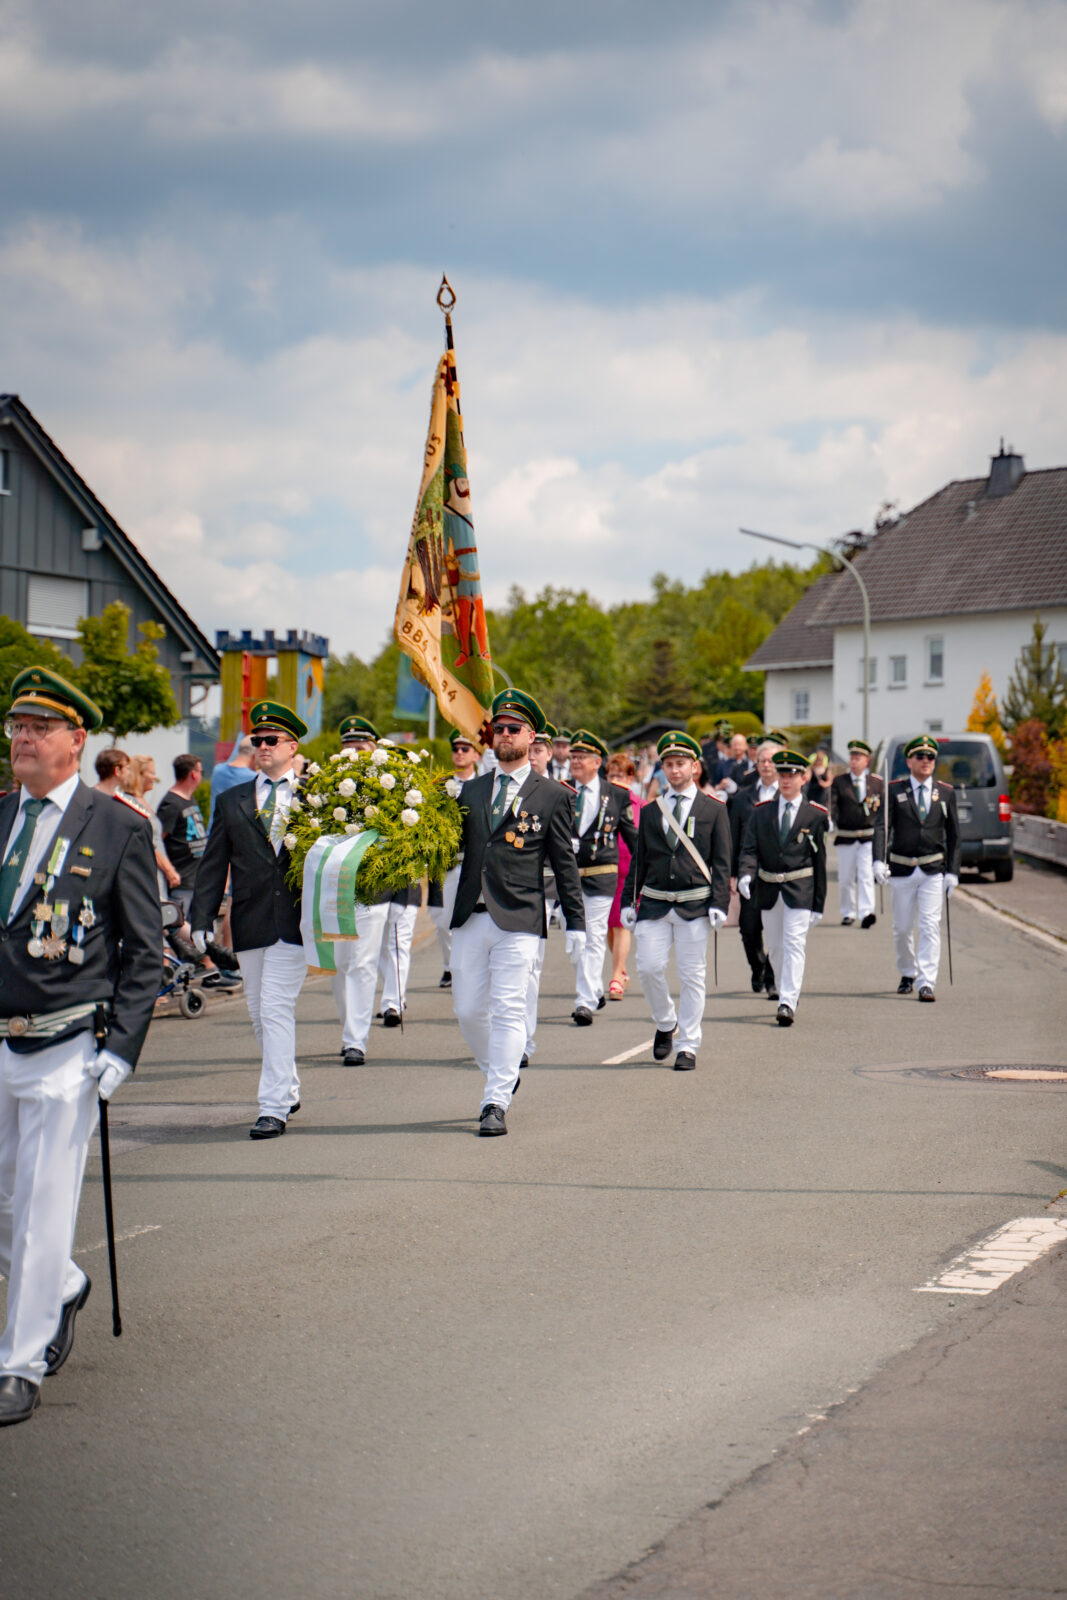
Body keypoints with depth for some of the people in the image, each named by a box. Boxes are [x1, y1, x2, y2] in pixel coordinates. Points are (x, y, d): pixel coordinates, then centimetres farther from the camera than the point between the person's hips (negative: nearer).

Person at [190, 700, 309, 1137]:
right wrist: (201, 918, 1)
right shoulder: (232, 802, 12)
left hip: (295, 920, -4)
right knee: (259, 1013, 10)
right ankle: (288, 1090, 29)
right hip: (250, 921, 4)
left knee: (276, 1007, -12)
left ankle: (274, 1108, -10)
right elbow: (212, 865, 10)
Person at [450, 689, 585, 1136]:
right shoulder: (470, 792, 15)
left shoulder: (552, 796, 5)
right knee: (468, 1011, 7)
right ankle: (500, 1075, 31)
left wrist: (575, 922, 2)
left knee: (508, 1012, -6)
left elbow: (564, 863, 4)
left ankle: (496, 1104, -4)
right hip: (470, 919, 4)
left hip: (518, 922, -4)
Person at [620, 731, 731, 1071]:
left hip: (695, 904, -2)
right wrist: (628, 902, 8)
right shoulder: (650, 812, 12)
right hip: (654, 903, 2)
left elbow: (721, 862, 1)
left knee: (692, 976, -1)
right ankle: (665, 1024, 18)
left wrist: (719, 903, -8)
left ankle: (688, 1046, 7)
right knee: (649, 967, -8)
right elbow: (638, 861, 14)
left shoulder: (714, 810, 4)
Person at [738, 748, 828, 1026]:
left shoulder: (816, 815, -1)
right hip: (768, 888, 4)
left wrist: (819, 903, 0)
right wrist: (745, 874, -22)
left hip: (800, 889, -4)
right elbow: (749, 849, 0)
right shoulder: (760, 813, 5)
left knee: (794, 945, -13)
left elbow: (820, 860, 1)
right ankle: (789, 992, 35)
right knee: (775, 948, 14)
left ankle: (787, 1004, -16)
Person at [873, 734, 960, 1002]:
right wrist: (879, 861, -24)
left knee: (930, 927, -9)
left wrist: (952, 871, 0)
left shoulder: (946, 792, 4)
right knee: (902, 928, 9)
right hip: (901, 869, 0)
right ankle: (907, 974, 31)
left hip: (933, 870, 0)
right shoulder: (894, 790, -1)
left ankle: (927, 983, -9)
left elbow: (953, 835, 7)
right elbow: (881, 827, -9)